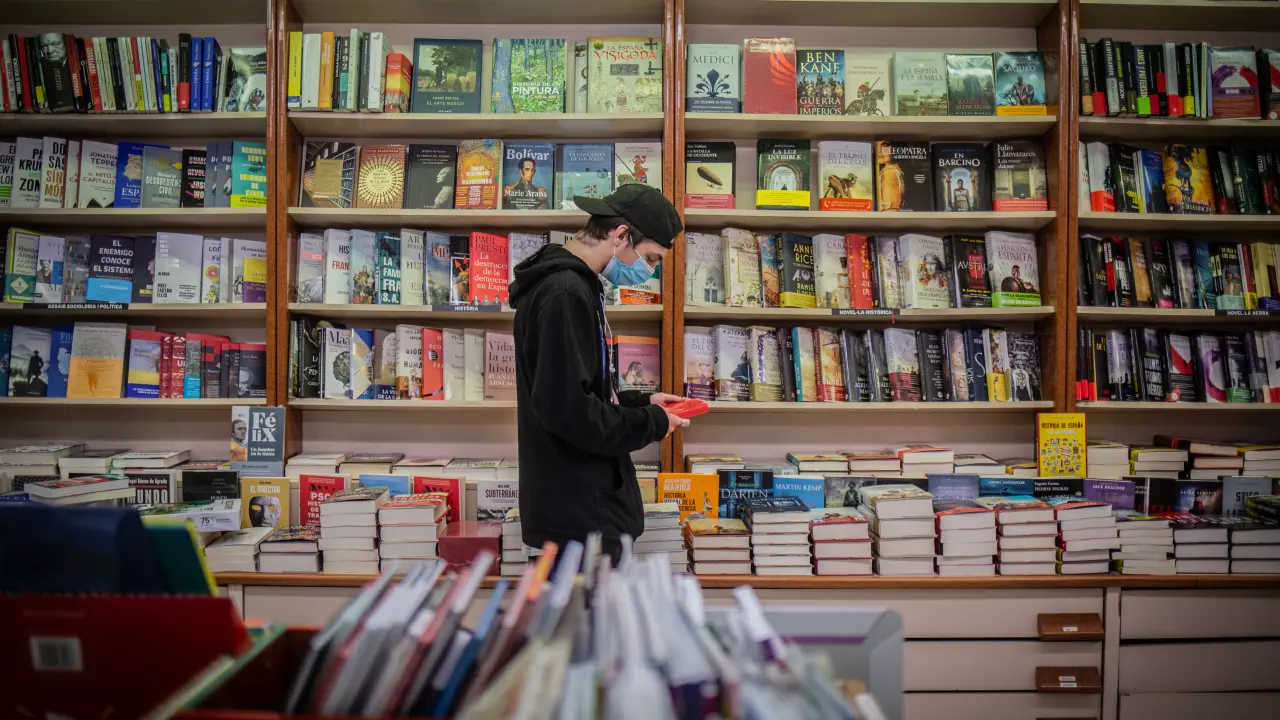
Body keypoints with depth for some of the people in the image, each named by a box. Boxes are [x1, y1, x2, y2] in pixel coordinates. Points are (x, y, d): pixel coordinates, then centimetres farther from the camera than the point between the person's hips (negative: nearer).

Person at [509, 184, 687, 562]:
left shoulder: (573, 284, 13)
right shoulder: (565, 293, -20)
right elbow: (567, 410, -26)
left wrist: (642, 402, 10)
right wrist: (652, 424, -13)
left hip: (590, 502, 10)